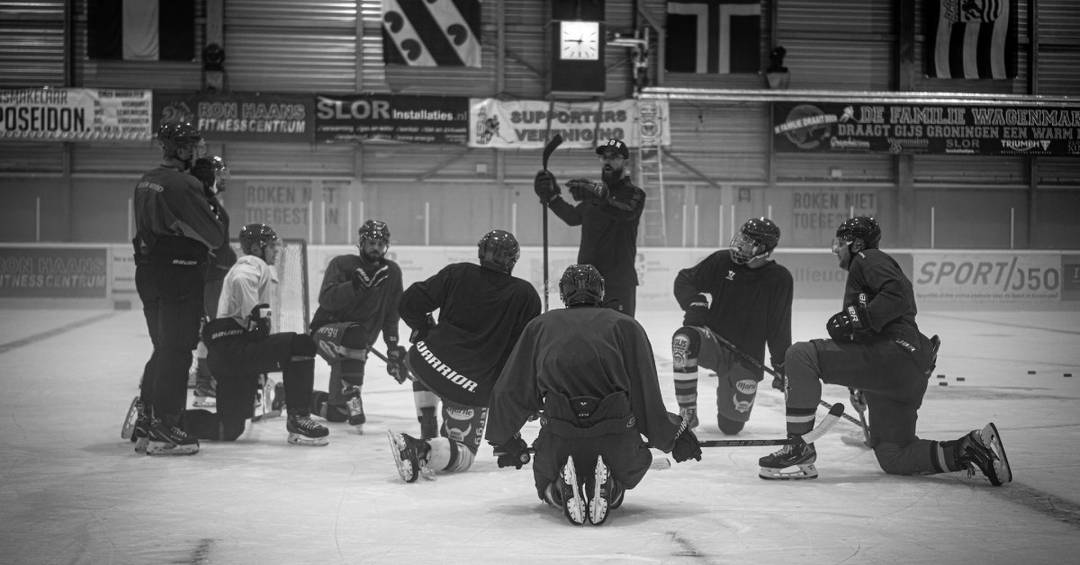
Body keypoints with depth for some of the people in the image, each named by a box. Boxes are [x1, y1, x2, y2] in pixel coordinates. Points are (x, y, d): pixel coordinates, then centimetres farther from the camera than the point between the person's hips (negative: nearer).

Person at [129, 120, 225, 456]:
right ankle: (165, 431, 0)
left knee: (163, 350, 17)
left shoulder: (145, 183, 12)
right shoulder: (185, 185, -15)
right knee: (177, 353, -2)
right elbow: (215, 236, -12)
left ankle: (144, 425, 19)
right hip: (179, 275, -8)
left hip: (148, 274, 8)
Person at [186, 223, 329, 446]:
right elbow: (241, 280, -27)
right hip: (232, 346, -10)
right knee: (301, 345, -20)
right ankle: (297, 419, -19)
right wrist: (257, 314, -22)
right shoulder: (254, 264, -3)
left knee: (229, 429, 8)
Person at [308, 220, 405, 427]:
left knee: (338, 412, 4)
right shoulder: (342, 264, -11)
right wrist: (354, 286, -35)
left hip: (357, 344, 5)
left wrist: (393, 346, -2)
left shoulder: (392, 272, 2)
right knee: (355, 335, -42)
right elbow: (325, 299, -25)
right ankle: (352, 400, -38)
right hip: (326, 331, -5)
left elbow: (391, 315, 6)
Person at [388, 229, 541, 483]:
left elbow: (410, 303, 3)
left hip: (432, 360, 3)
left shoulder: (457, 274, 4)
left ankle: (427, 430, 26)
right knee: (463, 455, 9)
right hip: (474, 390, -2)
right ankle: (423, 449, -23)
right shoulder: (525, 295, 0)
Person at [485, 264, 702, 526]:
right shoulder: (626, 326, 11)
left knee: (545, 479, 32)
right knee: (629, 468, 32)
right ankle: (608, 489, -3)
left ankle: (561, 490, -4)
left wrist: (505, 441, 32)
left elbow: (509, 393, 17)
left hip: (558, 440, 1)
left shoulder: (539, 326, 15)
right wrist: (675, 437, 18)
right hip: (615, 437, -1)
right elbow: (646, 395, 5)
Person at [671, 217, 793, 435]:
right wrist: (696, 304, -14)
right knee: (684, 339, -35)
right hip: (714, 341, 0)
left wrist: (782, 366, -2)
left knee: (731, 425, 2)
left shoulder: (779, 279, -8)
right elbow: (684, 280, 5)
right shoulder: (722, 261, -5)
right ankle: (687, 414, -24)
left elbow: (779, 328, -2)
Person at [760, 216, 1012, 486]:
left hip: (891, 352, -11)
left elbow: (897, 296, -17)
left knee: (801, 356, -16)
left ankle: (800, 448, -19)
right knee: (893, 457, 11)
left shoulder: (868, 259, 2)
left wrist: (857, 319, -21)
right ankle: (972, 447, 2)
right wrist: (861, 384, 34)